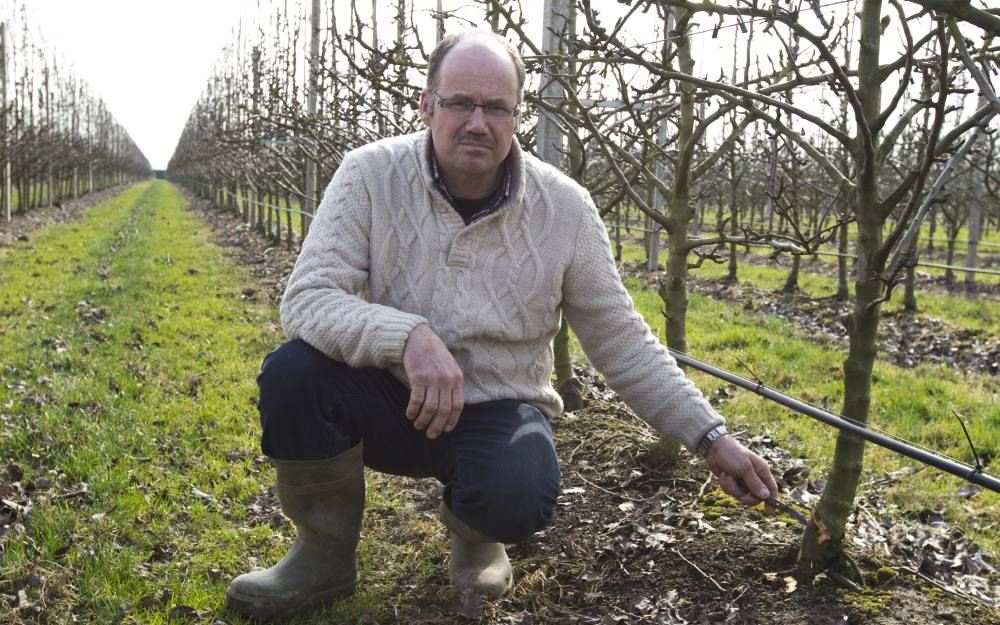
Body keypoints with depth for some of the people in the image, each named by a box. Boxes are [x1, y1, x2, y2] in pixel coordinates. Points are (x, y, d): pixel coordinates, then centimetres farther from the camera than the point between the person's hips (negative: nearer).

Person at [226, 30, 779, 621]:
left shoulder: (566, 207, -9)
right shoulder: (371, 175, -12)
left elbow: (622, 341, -2)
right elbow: (307, 300, -19)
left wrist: (712, 437, -6)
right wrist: (408, 336, -38)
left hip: (497, 412, -1)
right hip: (391, 398, 1)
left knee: (518, 499, -33)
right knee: (292, 371, -28)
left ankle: (473, 529, 8)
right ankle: (326, 554, -2)